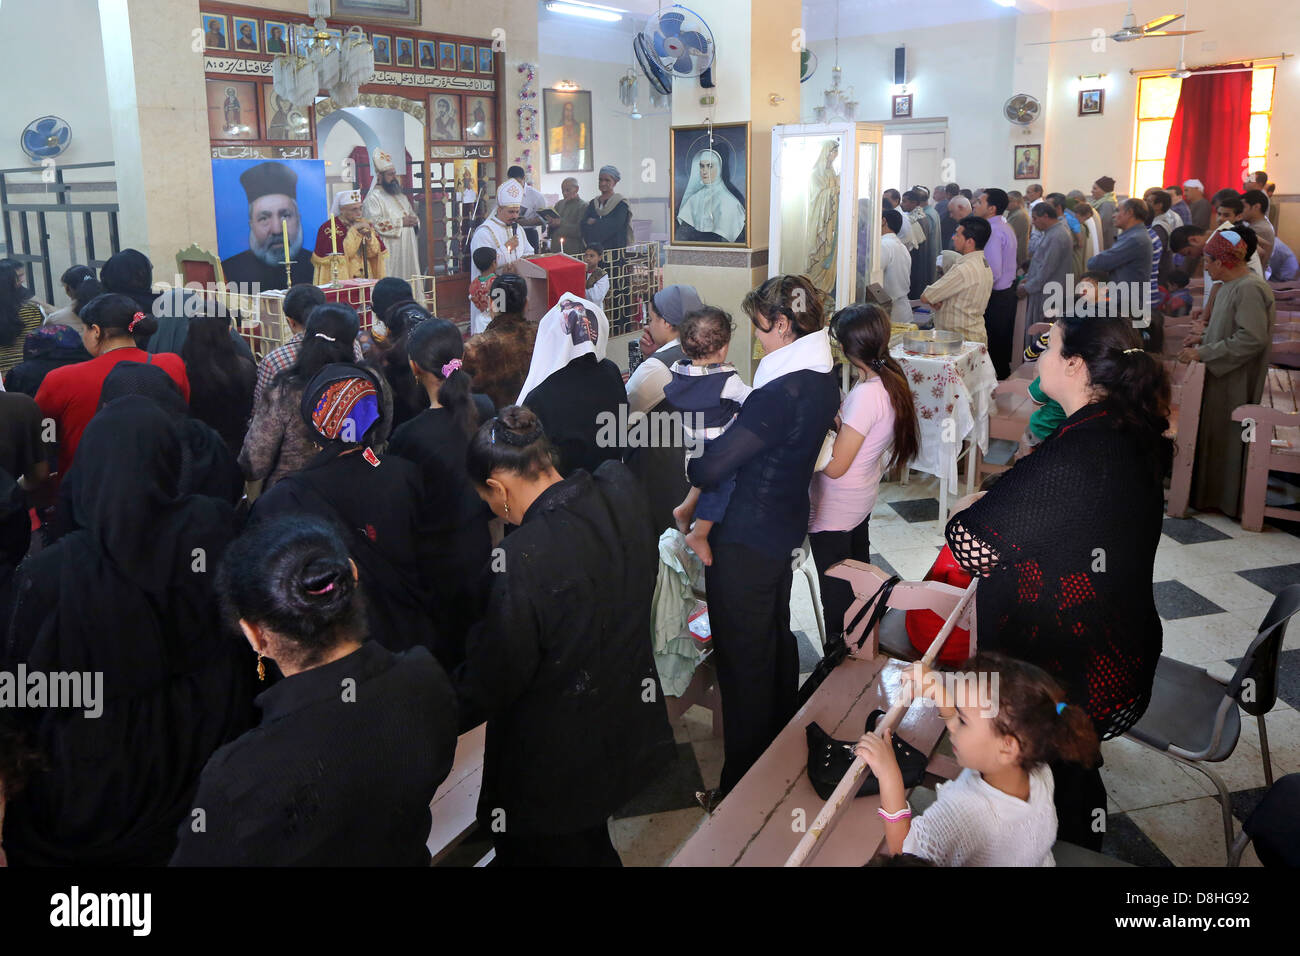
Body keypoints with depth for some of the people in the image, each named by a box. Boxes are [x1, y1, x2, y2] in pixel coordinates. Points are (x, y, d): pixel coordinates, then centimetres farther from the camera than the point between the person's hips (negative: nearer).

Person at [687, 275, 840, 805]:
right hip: (785, 527, 10)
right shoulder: (823, 379, 1)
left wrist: (691, 466, -4)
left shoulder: (779, 393, -28)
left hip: (745, 541, -10)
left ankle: (742, 786, 17)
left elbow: (712, 467, -26)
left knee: (744, 661, 3)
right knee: (777, 640, 24)